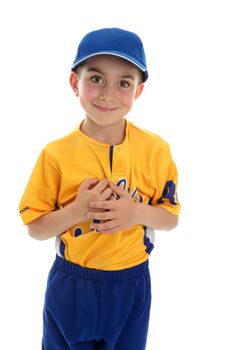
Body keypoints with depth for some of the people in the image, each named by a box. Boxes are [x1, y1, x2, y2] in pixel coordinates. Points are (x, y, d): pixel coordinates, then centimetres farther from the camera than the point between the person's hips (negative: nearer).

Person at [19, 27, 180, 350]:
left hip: (132, 284, 1)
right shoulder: (56, 154, -13)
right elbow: (35, 228, -6)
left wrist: (137, 212, -21)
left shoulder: (156, 150, -10)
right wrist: (76, 210, -24)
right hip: (70, 285, -1)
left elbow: (171, 217, -1)